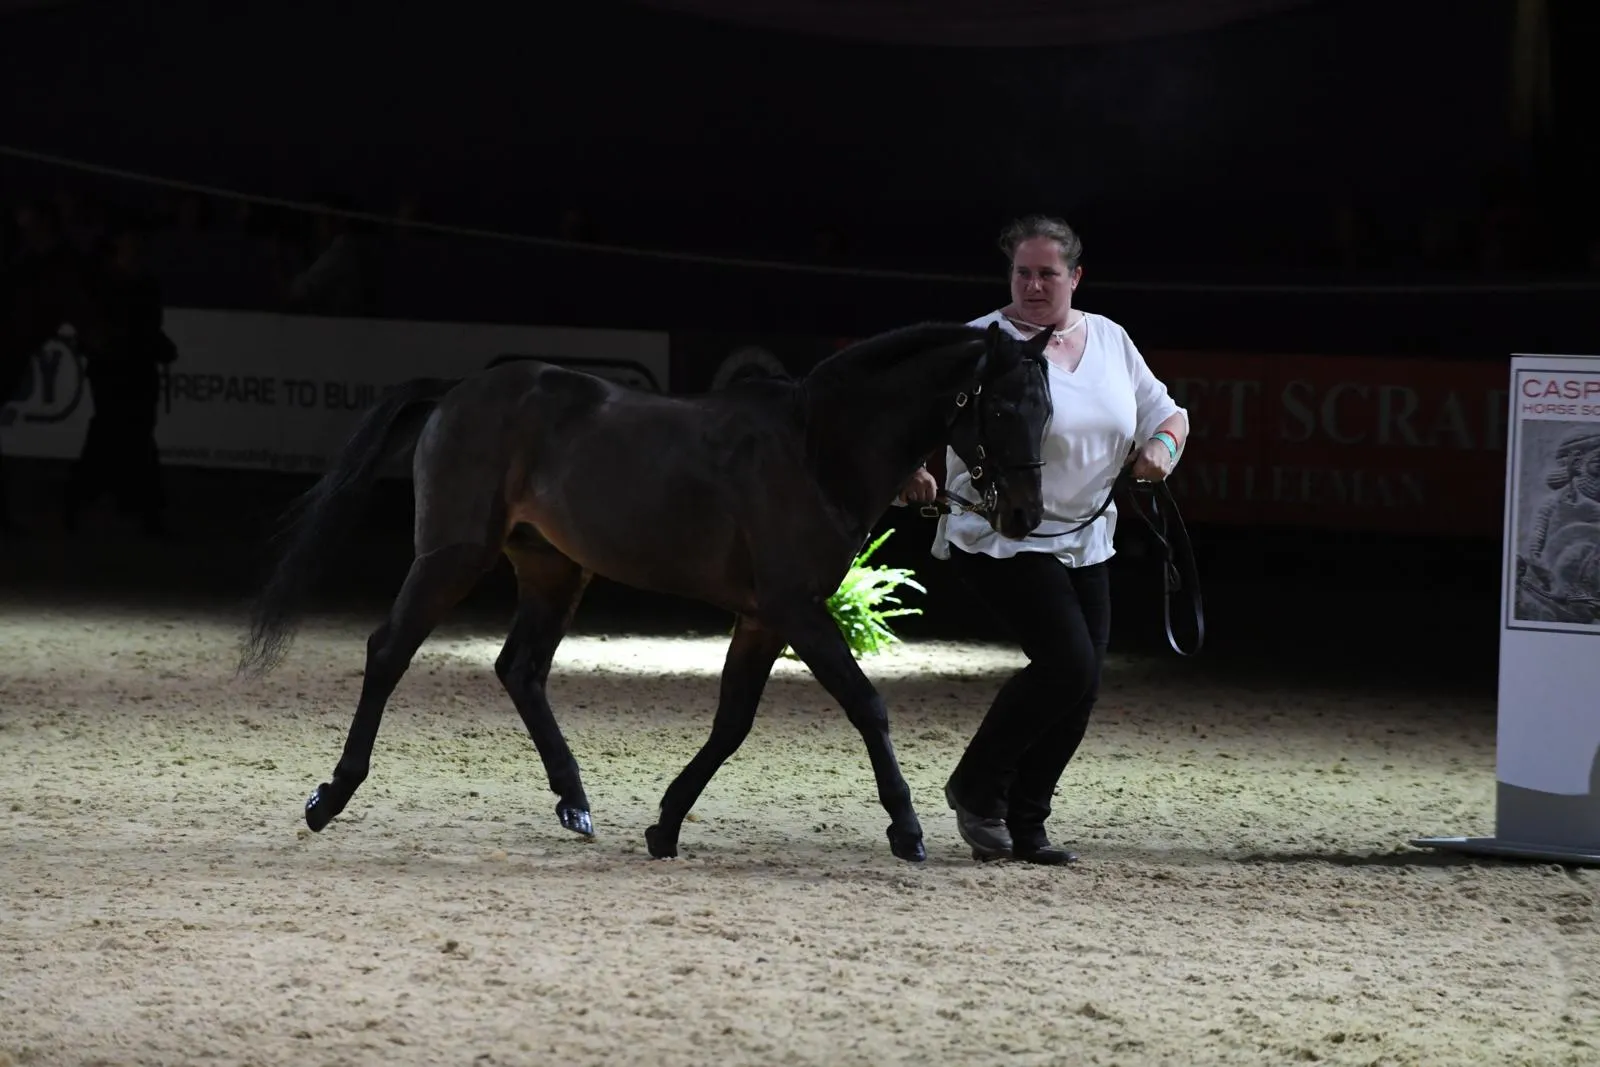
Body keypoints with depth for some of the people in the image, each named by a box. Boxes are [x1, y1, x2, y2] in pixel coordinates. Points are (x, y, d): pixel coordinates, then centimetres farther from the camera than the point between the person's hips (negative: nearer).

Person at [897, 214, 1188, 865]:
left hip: (1084, 542, 7)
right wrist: (913, 470, -36)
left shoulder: (1110, 340, 8)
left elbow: (1164, 413, 16)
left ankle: (1024, 824, 17)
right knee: (1068, 662, -19)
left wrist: (1163, 446, -6)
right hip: (1001, 538, -7)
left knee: (1081, 687, 4)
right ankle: (977, 787, 0)